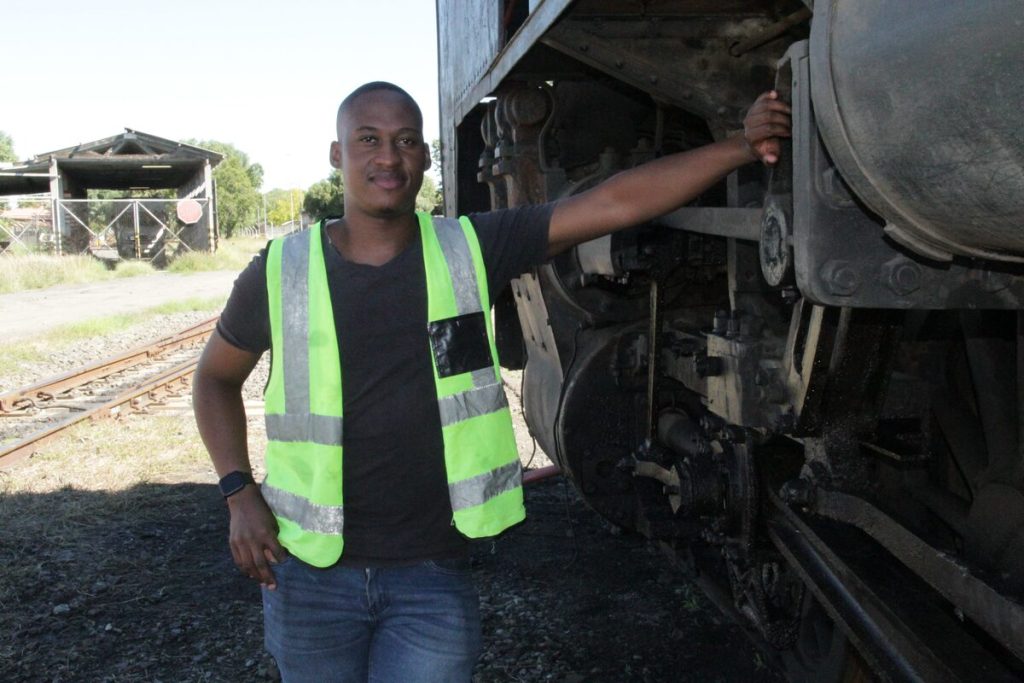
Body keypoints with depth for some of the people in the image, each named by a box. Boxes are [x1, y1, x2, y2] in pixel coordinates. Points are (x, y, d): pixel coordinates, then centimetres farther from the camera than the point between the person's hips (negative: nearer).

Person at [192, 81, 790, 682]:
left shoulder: (470, 251, -5)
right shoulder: (281, 272, -4)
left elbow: (616, 203, -11)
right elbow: (217, 378, 10)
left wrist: (742, 147, -18)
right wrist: (239, 493, -1)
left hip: (433, 572, 0)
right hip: (311, 572, 1)